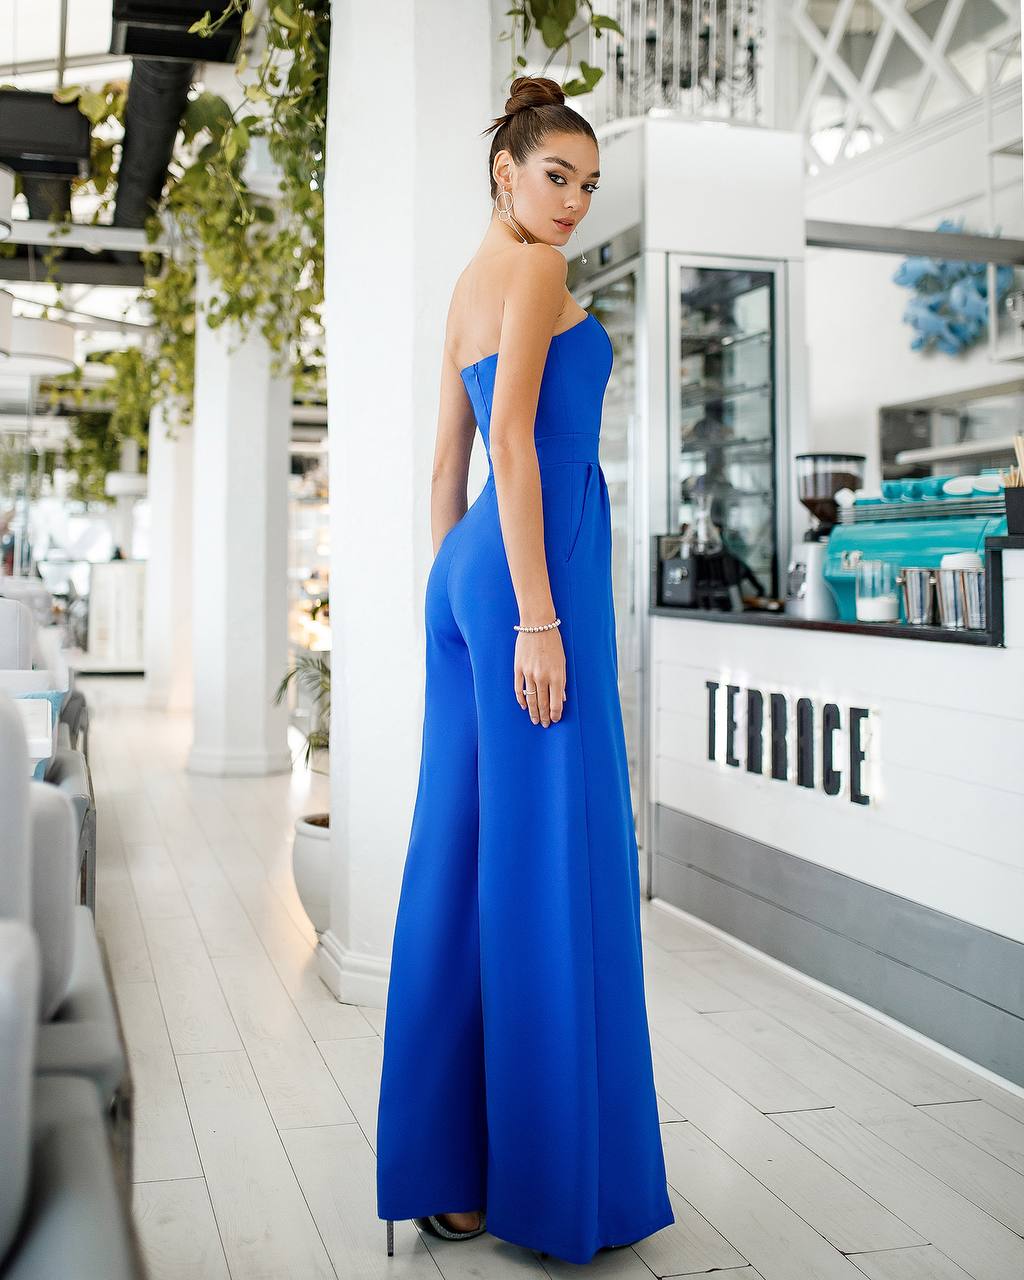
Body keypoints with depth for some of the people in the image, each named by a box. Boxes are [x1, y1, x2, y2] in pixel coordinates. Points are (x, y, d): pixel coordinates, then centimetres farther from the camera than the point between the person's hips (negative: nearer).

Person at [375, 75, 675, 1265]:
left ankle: (446, 1165, 18)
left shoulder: (468, 286, 23)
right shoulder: (530, 270, -5)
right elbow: (511, 438, -16)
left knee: (464, 862, 9)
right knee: (551, 864, -5)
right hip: (532, 570, -10)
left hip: (464, 576, 10)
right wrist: (537, 614, -19)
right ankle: (551, 1181, 6)